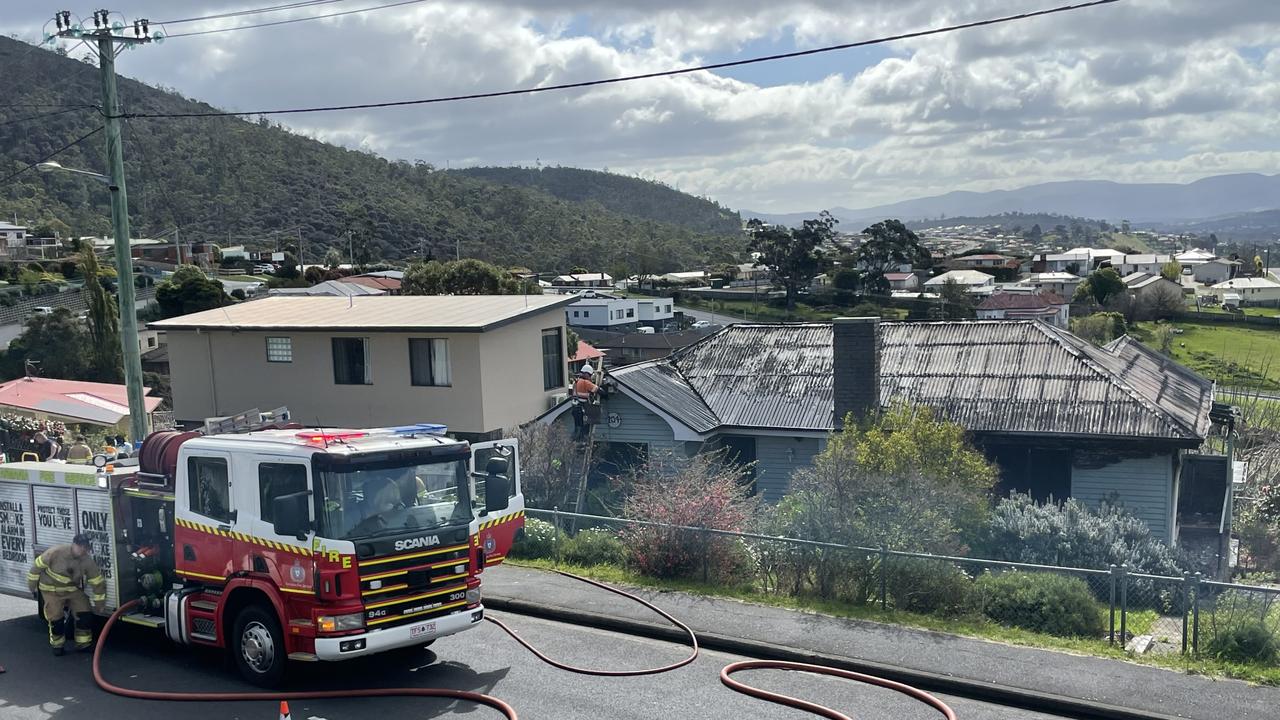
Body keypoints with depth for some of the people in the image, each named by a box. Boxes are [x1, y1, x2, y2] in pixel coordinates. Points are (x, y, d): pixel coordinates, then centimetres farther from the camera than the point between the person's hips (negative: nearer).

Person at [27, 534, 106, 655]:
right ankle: (57, 645, 13)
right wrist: (32, 587, -4)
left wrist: (99, 603, -3)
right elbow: (38, 566, -13)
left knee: (85, 614, -8)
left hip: (73, 589, 3)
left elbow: (98, 582, -8)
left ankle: (84, 644, 7)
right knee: (55, 618, -10)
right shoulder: (56, 552, -27)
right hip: (52, 589, -3)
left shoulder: (88, 561, -17)